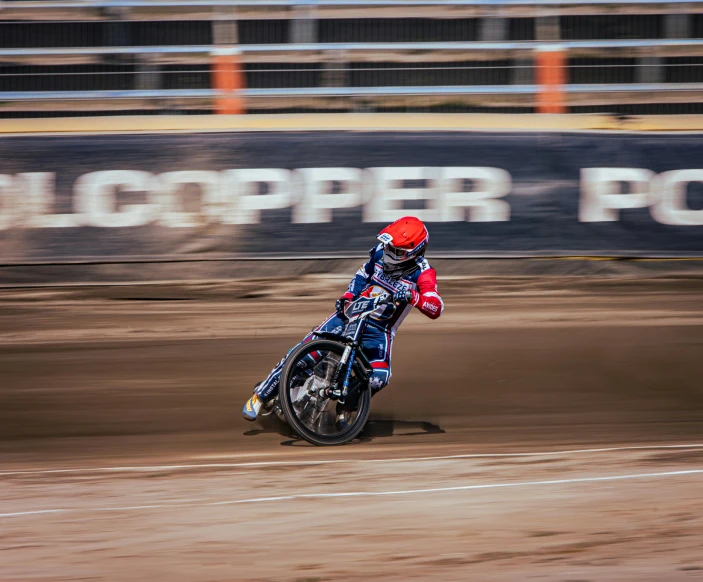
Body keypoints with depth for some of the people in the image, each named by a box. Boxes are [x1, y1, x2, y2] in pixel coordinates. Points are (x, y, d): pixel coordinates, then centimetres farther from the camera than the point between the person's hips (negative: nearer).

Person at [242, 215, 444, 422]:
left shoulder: (422, 273, -15)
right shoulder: (381, 252, -3)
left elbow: (436, 308, -29)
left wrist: (412, 296, -46)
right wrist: (348, 295, 2)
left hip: (379, 331, -2)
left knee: (378, 378, -27)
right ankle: (262, 394, 3)